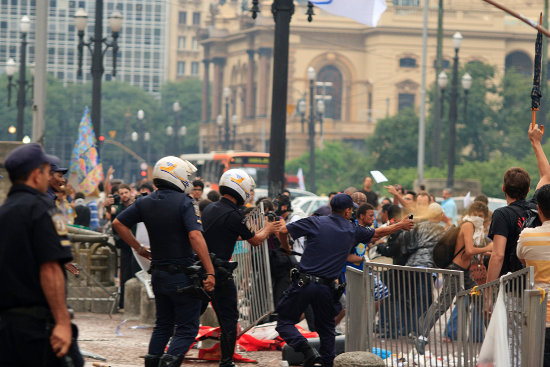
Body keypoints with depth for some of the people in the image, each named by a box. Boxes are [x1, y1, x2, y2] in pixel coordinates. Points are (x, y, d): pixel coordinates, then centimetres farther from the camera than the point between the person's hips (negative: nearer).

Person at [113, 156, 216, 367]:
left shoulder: (145, 203, 5)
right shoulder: (184, 202, -14)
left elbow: (118, 224, 9)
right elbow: (195, 235, -24)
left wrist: (139, 248, 15)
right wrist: (210, 272, -24)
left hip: (158, 274, 6)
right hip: (182, 275, -6)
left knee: (163, 324, 20)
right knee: (187, 328, -1)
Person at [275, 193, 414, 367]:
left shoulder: (315, 222, -2)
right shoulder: (353, 230, 6)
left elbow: (283, 231, -5)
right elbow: (380, 232, 22)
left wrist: (286, 247, 17)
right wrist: (401, 225, 40)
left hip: (304, 283, -2)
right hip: (327, 287, 2)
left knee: (284, 321, 4)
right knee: (326, 328, 19)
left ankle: (308, 351, -16)